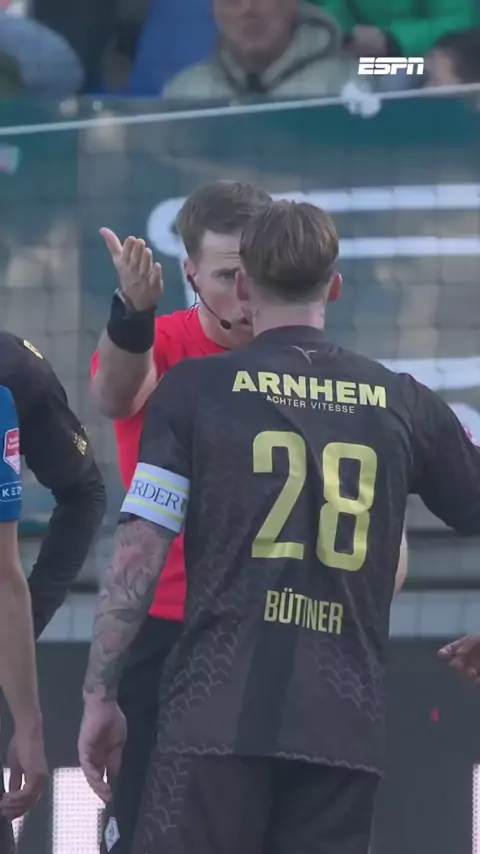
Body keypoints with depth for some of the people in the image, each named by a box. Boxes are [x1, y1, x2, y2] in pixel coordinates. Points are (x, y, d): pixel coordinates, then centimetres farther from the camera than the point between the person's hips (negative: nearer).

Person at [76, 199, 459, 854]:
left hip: (216, 718, -2)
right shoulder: (405, 404, 10)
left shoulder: (193, 389, 3)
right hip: (346, 725, 3)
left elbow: (139, 555, -2)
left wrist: (99, 695, 3)